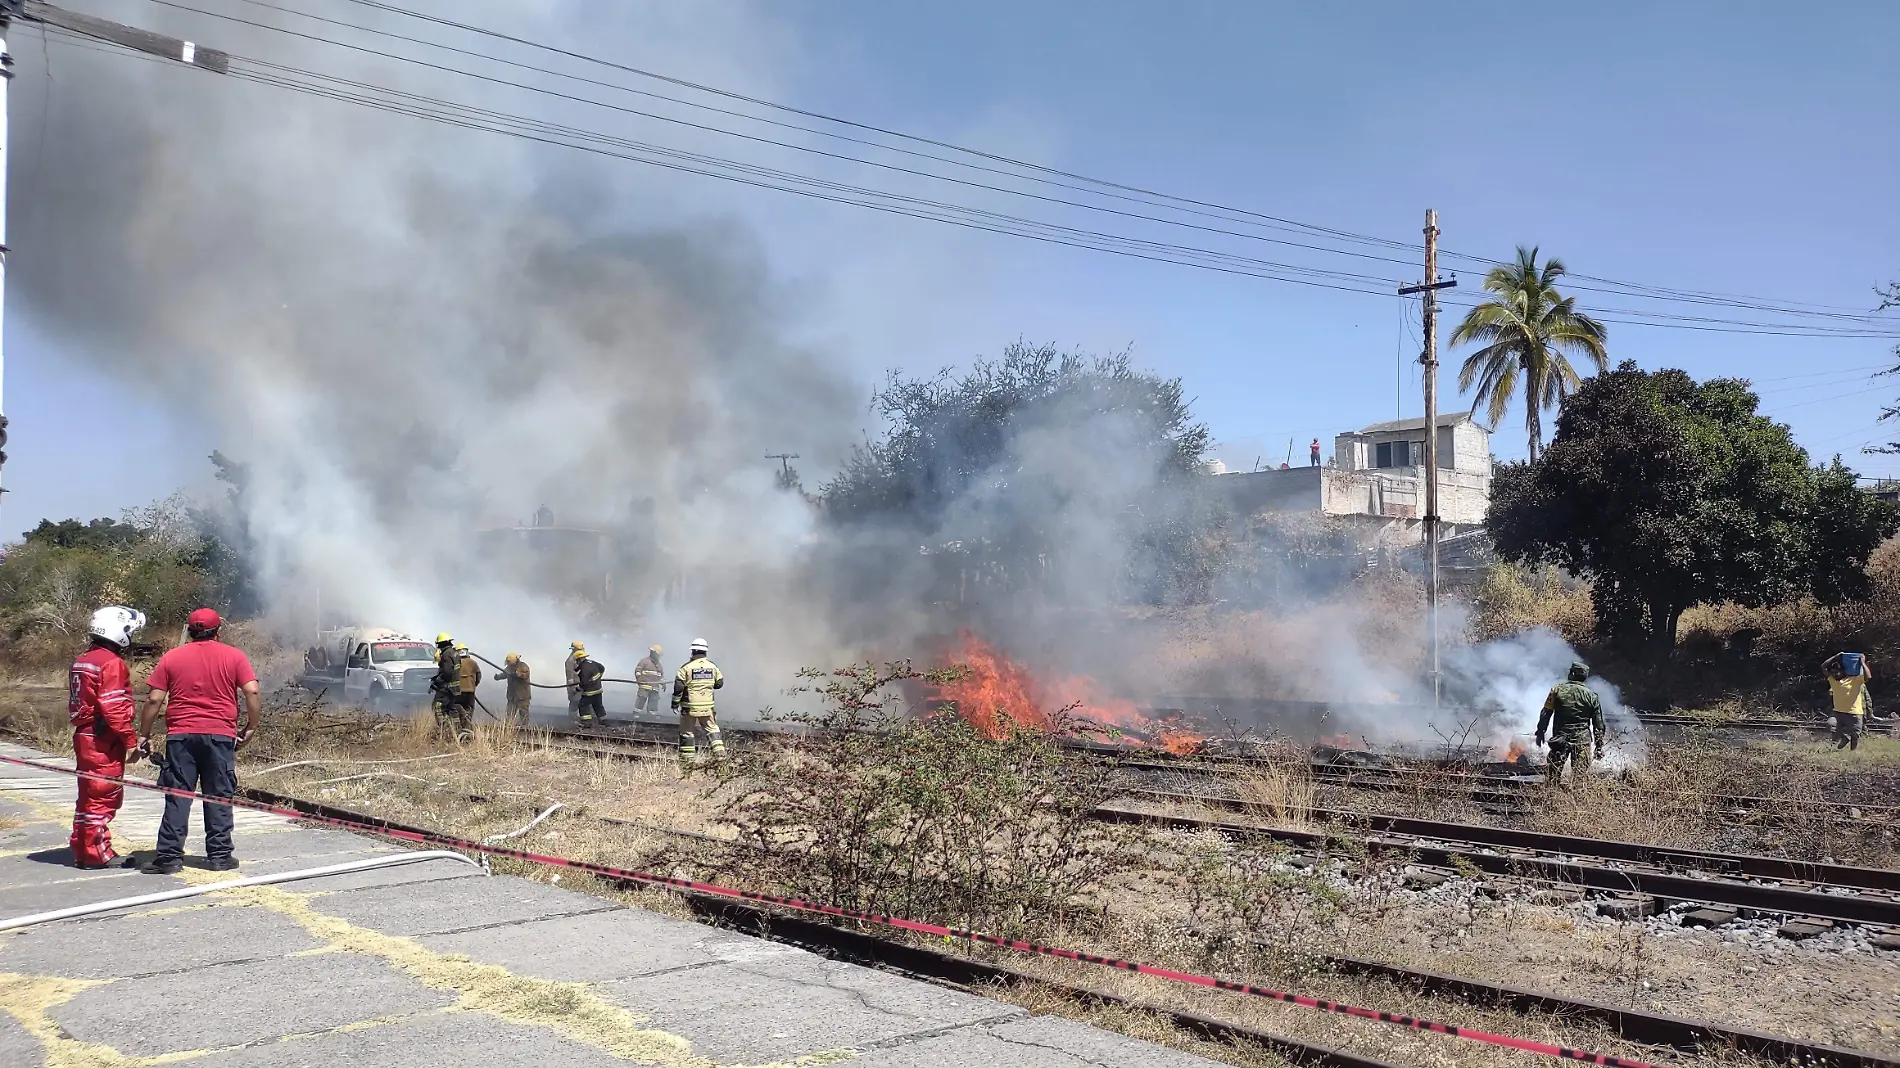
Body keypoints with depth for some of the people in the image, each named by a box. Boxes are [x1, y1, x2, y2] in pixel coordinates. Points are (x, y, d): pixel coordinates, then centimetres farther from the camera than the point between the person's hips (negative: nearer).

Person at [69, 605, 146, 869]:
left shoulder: (82, 661, 14)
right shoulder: (111, 663, -16)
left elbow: (78, 701, 18)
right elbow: (114, 708, -21)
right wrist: (130, 739, -16)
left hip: (84, 736, 10)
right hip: (104, 741, -10)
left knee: (89, 795, 16)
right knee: (104, 797, -3)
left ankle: (82, 851, 22)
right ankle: (98, 854, 1)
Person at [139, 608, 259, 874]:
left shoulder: (171, 658, 6)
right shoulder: (234, 656, 4)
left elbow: (154, 700, 2)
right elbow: (252, 692, -6)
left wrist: (144, 735, 10)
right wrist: (251, 726, 4)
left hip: (180, 735, 1)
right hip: (220, 735, -1)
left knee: (177, 797, 4)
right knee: (218, 797, 6)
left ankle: (169, 856, 2)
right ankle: (219, 855, 8)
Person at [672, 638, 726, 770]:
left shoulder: (686, 667, -10)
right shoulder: (713, 666, 2)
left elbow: (678, 687, -12)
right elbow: (719, 683, 12)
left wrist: (675, 703, -2)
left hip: (689, 706, -3)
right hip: (707, 707, 3)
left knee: (686, 733, 7)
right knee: (712, 730, 14)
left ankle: (687, 763, 9)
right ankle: (720, 753, 0)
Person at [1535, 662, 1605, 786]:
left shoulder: (1557, 689, -1)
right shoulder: (1592, 695, 2)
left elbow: (1546, 713, -2)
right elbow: (1598, 724, 3)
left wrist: (1540, 731, 7)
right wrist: (1599, 746, 7)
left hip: (1560, 739, 0)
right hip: (1582, 741, 0)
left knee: (1554, 774, 8)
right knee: (1581, 774, 0)